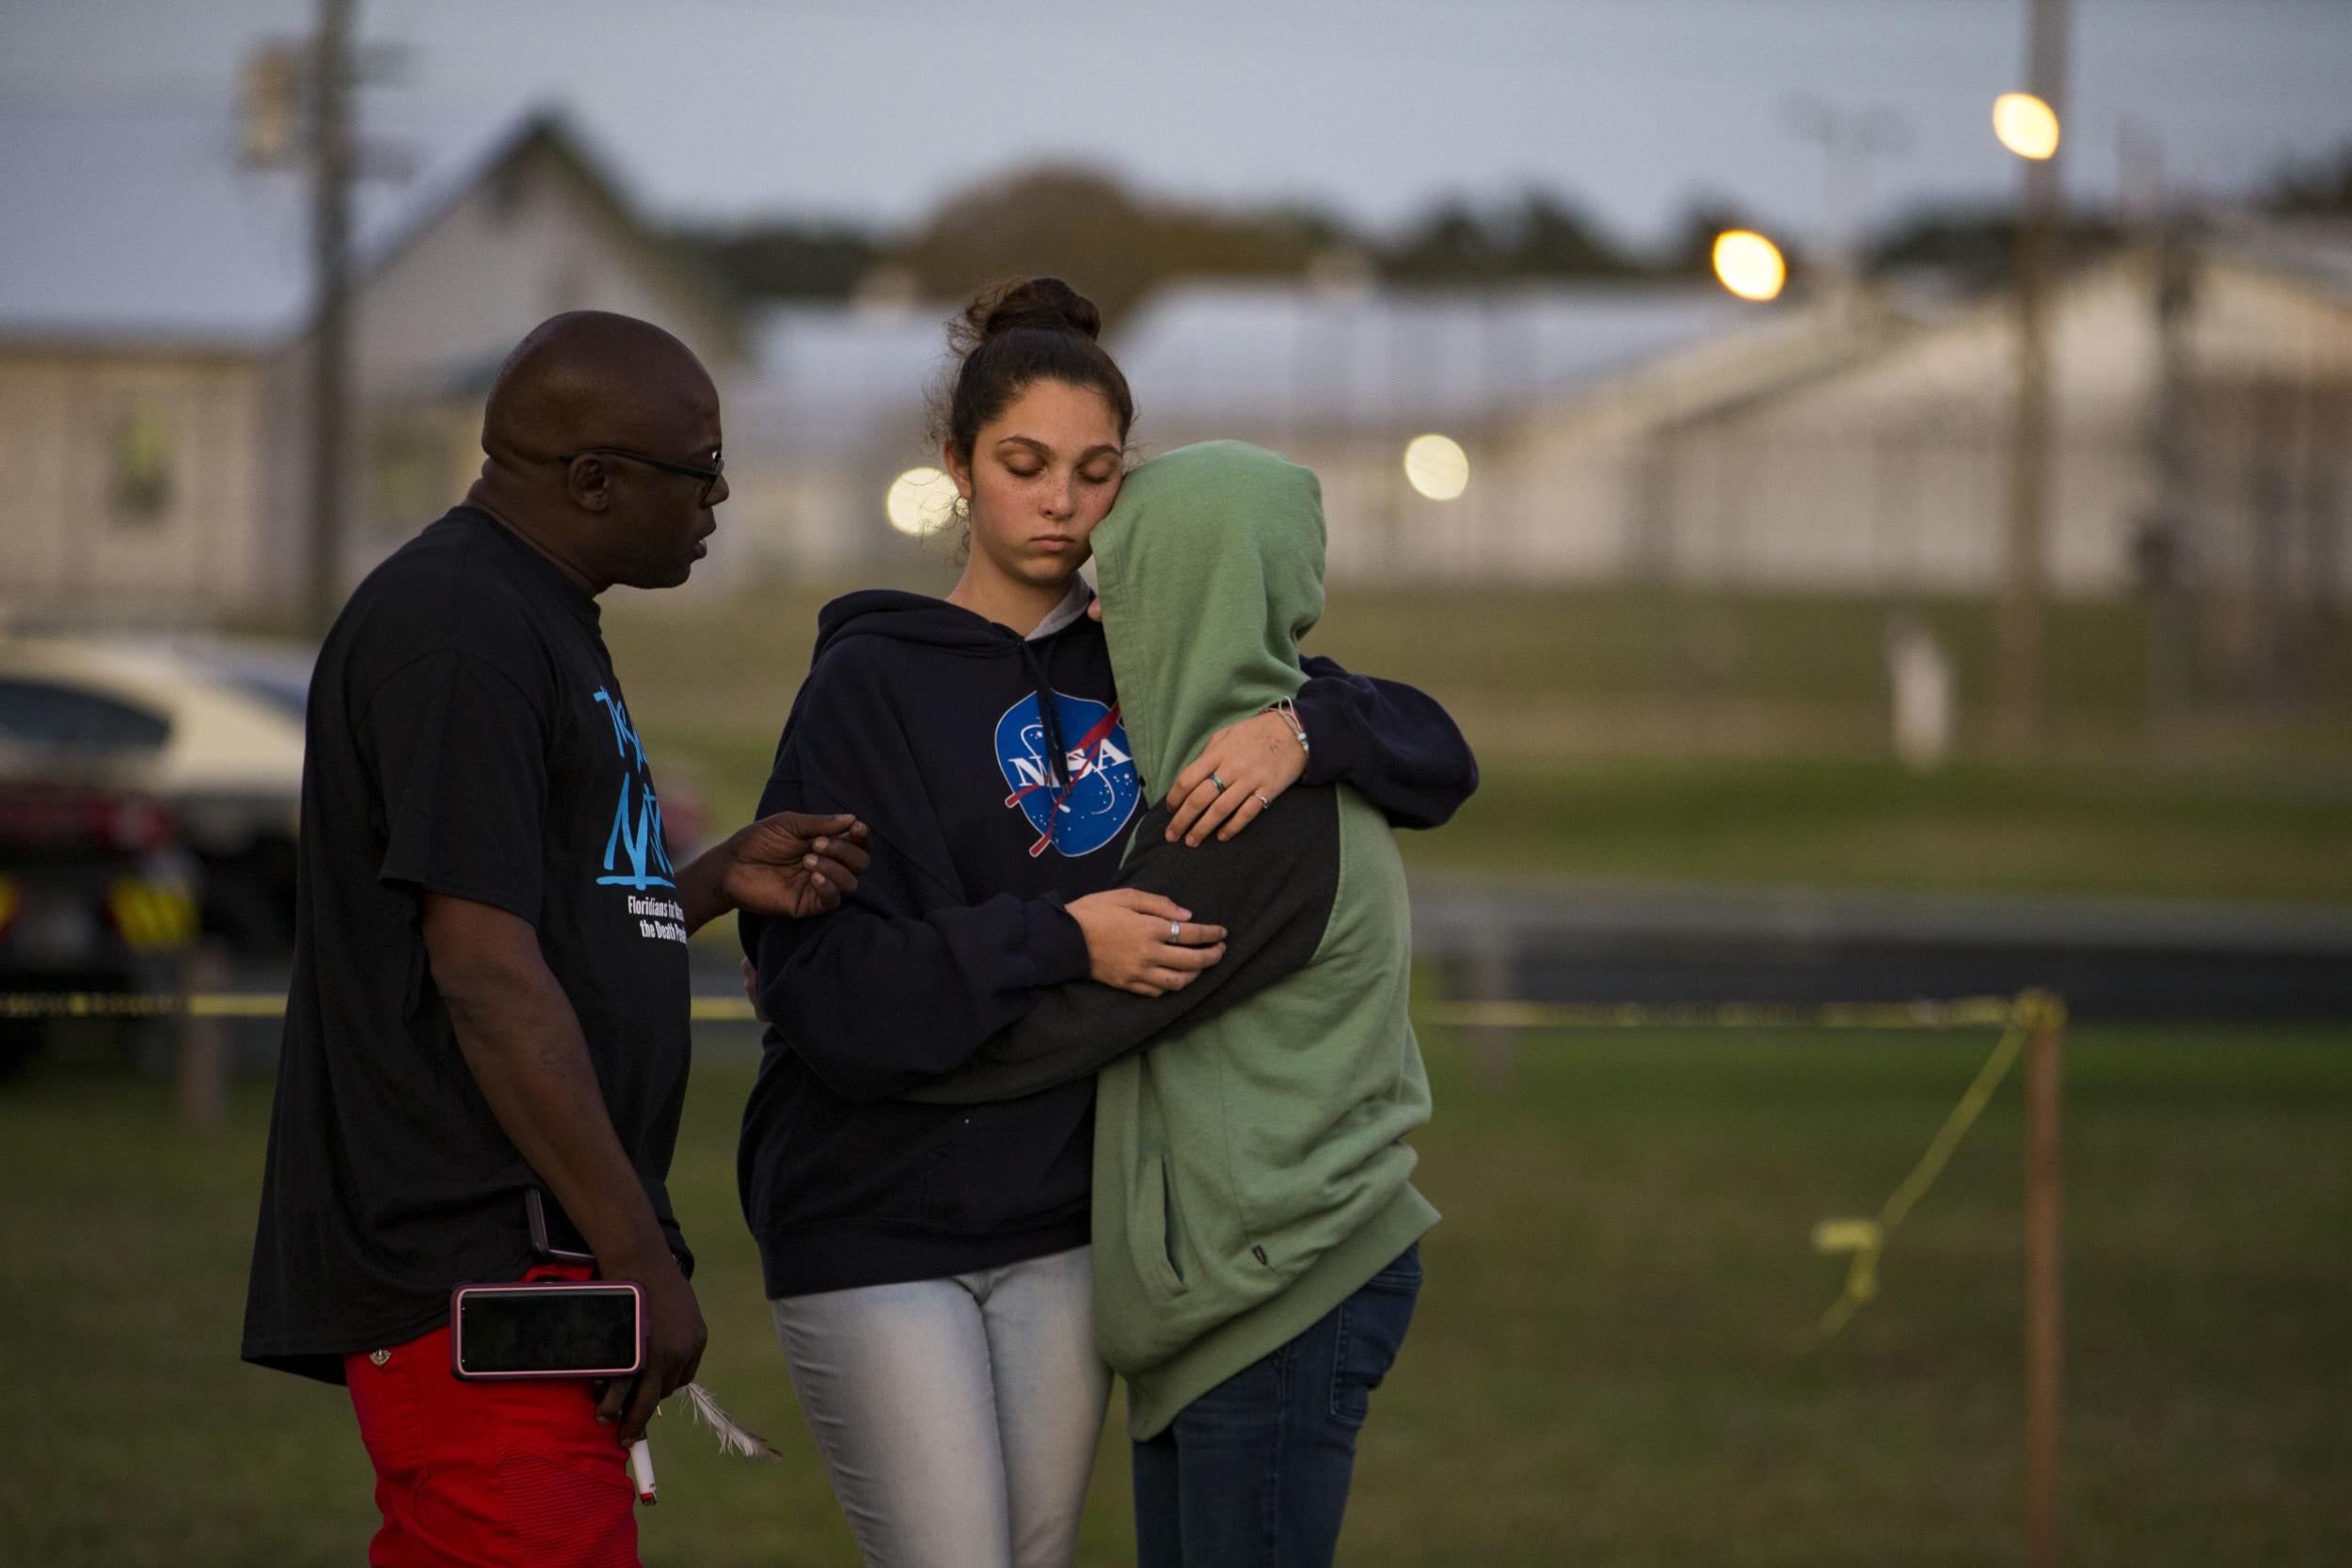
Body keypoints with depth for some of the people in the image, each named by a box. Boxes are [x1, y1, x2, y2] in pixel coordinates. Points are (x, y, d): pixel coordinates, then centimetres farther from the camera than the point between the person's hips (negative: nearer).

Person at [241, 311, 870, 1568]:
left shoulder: (533, 617, 21)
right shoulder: (460, 632, -13)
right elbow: (484, 973, -19)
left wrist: (717, 883, 9)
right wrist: (641, 1258, -18)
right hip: (468, 1265, -10)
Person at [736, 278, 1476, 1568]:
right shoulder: (872, 685, -4)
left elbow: (1434, 756, 9)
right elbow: (820, 987, -13)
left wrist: (1304, 727, -13)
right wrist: (1058, 942, -24)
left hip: (1060, 1222, 5)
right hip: (878, 1221, -5)